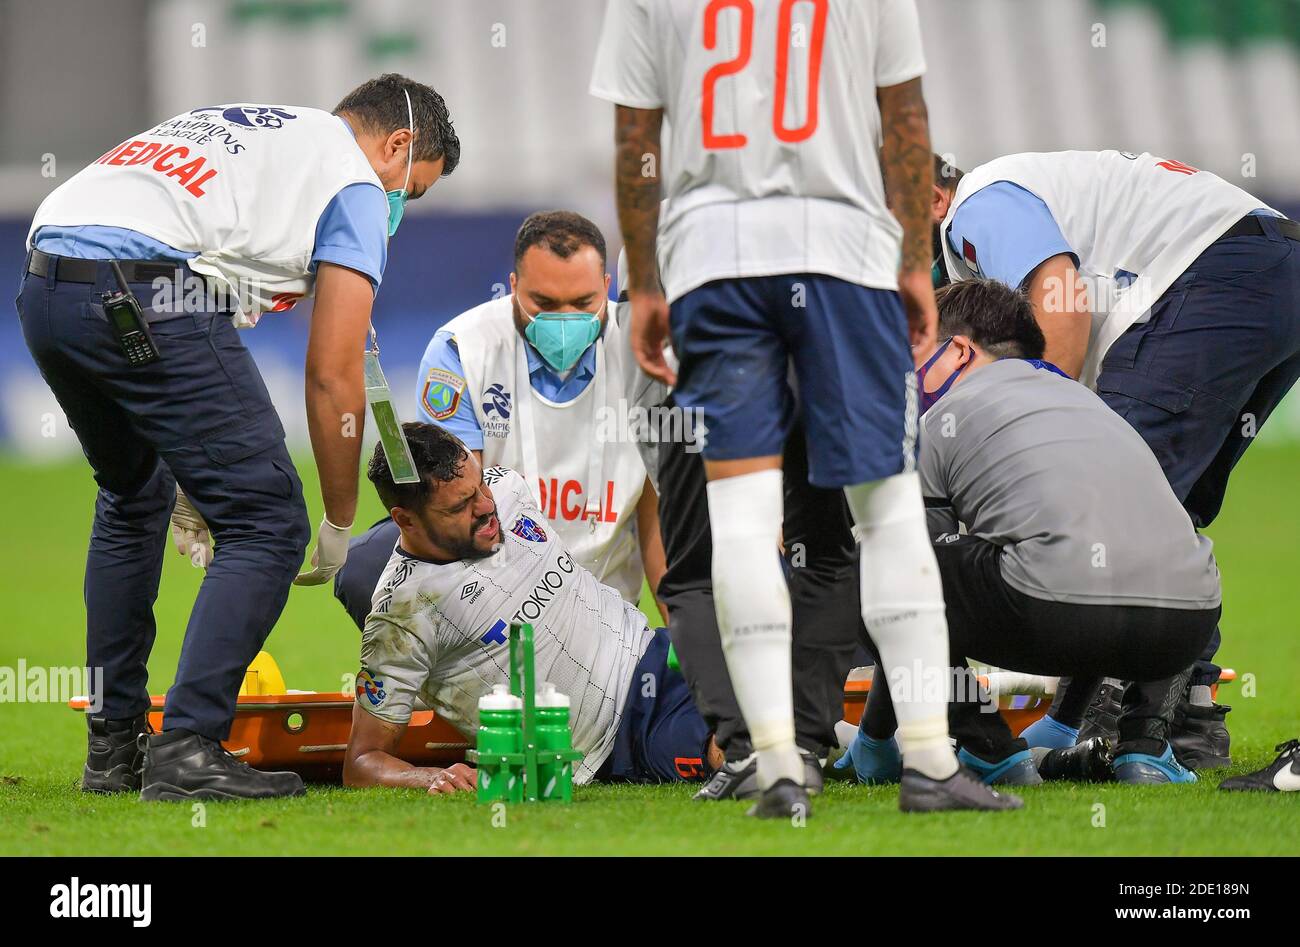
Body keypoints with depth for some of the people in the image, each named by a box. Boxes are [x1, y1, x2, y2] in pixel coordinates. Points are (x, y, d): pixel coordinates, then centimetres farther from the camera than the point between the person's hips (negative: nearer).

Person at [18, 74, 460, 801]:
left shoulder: (241, 127, 34)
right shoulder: (355, 187, 11)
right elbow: (332, 375, 5)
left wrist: (188, 478, 34)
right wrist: (340, 528, 16)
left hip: (43, 282, 8)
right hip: (147, 296, -8)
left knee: (134, 501, 29)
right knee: (267, 525, 1)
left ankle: (113, 745, 28)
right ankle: (187, 752, -7)